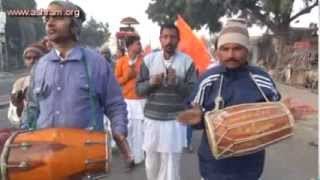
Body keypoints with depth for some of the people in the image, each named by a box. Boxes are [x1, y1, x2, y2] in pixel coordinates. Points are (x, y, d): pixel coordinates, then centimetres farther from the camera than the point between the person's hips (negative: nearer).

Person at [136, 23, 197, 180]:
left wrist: (177, 82, -18)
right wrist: (150, 83, -15)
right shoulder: (149, 59, 3)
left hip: (175, 121, -2)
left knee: (171, 167, 0)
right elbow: (139, 89, 5)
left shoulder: (187, 61, -2)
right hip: (152, 119, 2)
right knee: (151, 164, 12)